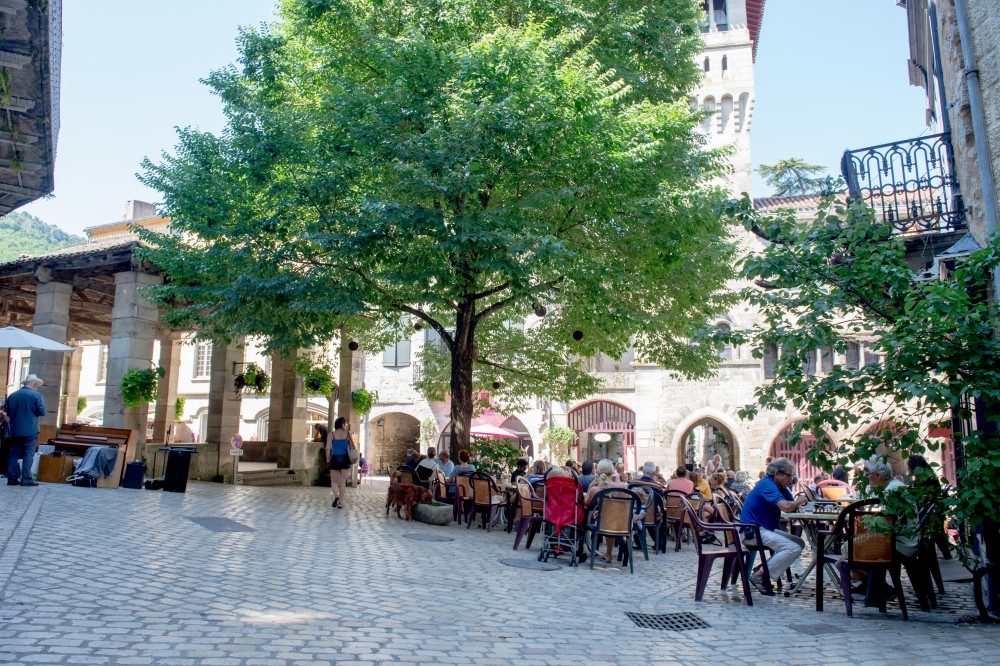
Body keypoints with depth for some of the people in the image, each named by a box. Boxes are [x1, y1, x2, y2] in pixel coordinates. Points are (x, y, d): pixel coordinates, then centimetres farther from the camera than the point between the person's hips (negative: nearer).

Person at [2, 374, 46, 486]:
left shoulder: (12, 395, 7)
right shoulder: (36, 395, -9)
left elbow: (7, 412, 14)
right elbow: (42, 412, -12)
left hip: (15, 430, 5)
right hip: (30, 430, -5)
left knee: (14, 453, 11)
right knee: (29, 454, -2)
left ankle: (12, 477, 11)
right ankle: (26, 478, -6)